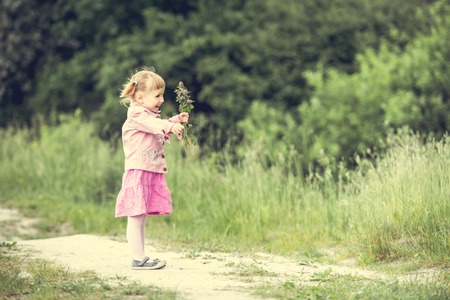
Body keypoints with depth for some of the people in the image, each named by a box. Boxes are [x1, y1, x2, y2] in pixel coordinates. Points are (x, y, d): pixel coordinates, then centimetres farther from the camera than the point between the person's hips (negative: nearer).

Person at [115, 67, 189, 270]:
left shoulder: (150, 115, 20)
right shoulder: (137, 115, -11)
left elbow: (161, 131, 38)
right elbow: (153, 124, -32)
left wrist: (177, 120, 25)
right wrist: (170, 126, -48)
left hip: (152, 173, 10)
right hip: (138, 172, -10)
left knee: (142, 218, 12)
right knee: (136, 218, -7)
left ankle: (140, 257, 16)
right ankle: (138, 259, -8)